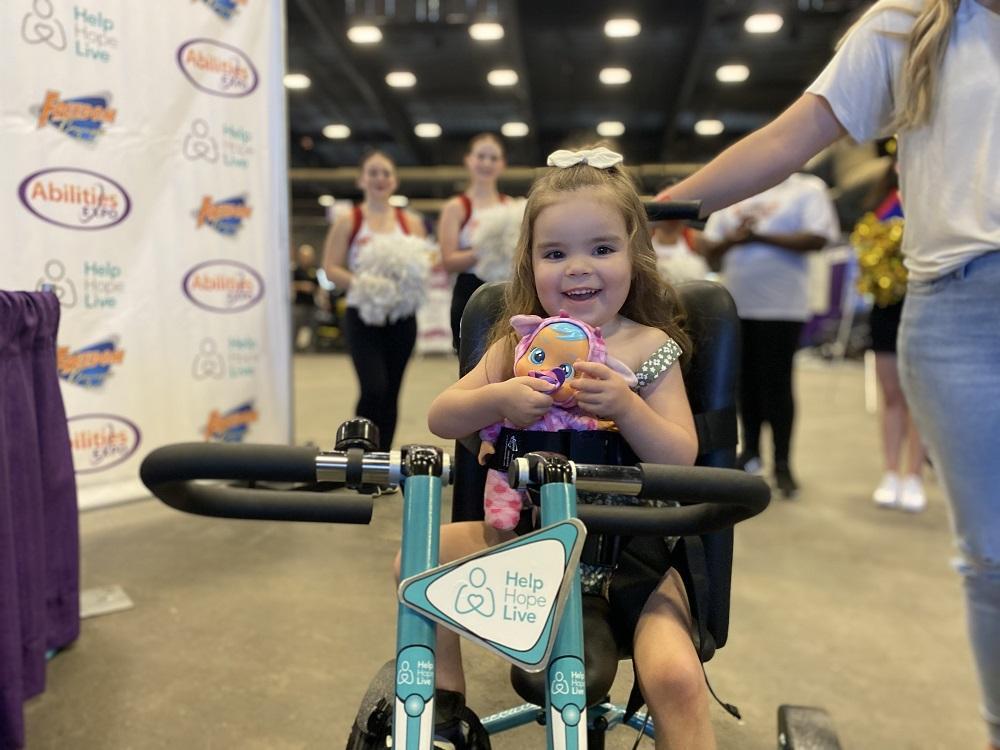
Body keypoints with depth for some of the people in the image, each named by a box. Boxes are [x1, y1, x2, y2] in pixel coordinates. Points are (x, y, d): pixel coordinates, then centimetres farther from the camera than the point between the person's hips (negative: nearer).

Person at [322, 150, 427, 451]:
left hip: (401, 316, 3)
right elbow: (331, 269, -3)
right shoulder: (348, 222, 2)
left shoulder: (411, 222, 9)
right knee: (373, 389, -15)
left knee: (391, 392, 8)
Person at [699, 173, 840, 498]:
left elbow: (817, 239, -10)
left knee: (776, 383, -5)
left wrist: (761, 235, -12)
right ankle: (750, 451, 23)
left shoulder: (807, 190, 4)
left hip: (781, 305, -4)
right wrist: (732, 239, -8)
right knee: (745, 382, 8)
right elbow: (709, 249, 14)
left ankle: (782, 464, 5)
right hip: (735, 304, 5)